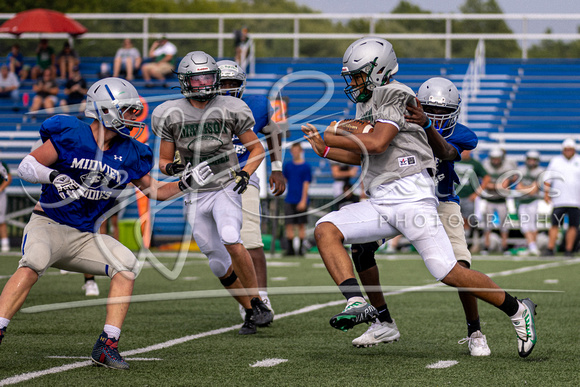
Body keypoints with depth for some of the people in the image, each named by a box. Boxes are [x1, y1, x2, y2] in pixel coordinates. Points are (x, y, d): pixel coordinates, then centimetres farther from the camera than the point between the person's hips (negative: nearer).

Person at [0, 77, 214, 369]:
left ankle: (107, 345, -13)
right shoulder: (70, 135, -11)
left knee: (127, 265, -16)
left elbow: (155, 191, 15)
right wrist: (55, 176, -27)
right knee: (33, 264, -34)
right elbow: (26, 167, -10)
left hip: (85, 236, 5)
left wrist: (186, 184, -1)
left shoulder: (128, 154, 4)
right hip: (48, 224, -5)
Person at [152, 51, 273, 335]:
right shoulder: (171, 115, -2)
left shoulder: (229, 109, -5)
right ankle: (250, 312, 23)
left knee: (230, 240, -29)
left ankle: (258, 303, -15)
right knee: (220, 265, 4)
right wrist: (171, 168, -17)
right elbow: (164, 160, 6)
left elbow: (256, 148, 5)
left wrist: (246, 172, -13)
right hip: (195, 196, 3)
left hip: (226, 187, -3)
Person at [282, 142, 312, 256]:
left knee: (301, 225, 2)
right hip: (289, 200, 3)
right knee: (289, 225, -2)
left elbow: (306, 184, -5)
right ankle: (290, 248, 2)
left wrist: (303, 200, -11)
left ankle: (301, 248, 7)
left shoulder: (306, 167, -1)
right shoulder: (287, 165, 11)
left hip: (301, 201, -3)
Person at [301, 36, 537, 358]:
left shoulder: (393, 95, -7)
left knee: (448, 273, -11)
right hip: (381, 204, 9)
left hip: (410, 195, -9)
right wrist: (324, 150, 22)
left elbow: (377, 143, -20)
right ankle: (358, 304, -22)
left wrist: (333, 137, -8)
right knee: (326, 230, -11)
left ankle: (518, 310, 6)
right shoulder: (366, 104, 21)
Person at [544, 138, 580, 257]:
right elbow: (548, 179, 9)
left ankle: (569, 250, 7)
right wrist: (546, 193, 2)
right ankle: (550, 249, -2)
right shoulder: (556, 161, 7)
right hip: (559, 200, -1)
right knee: (555, 225, -4)